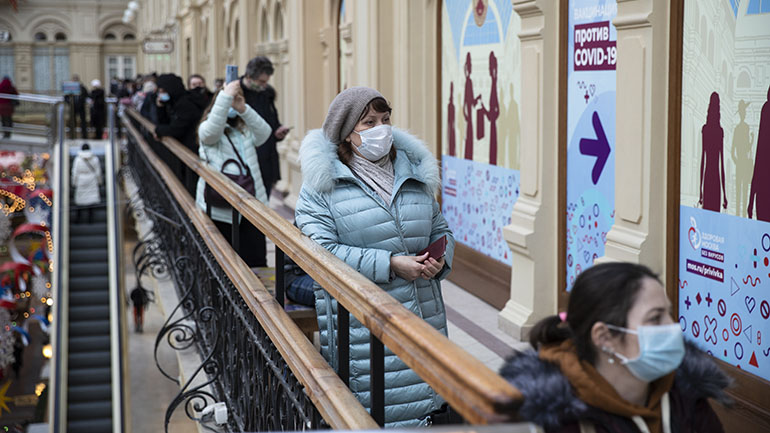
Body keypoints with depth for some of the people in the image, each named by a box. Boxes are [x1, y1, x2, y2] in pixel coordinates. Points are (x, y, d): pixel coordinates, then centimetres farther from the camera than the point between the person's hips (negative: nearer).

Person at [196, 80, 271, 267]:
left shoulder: (246, 130, 15)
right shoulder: (207, 128, 4)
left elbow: (264, 132, -7)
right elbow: (212, 130, -20)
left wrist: (243, 109, -23)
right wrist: (226, 96, -28)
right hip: (219, 208, -3)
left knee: (256, 259, 2)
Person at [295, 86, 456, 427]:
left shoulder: (414, 173, 14)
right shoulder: (322, 185, -3)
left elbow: (440, 230, 21)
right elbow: (321, 251, -13)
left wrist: (440, 258, -3)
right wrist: (390, 264, -18)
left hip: (424, 320, 5)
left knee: (423, 401, 8)